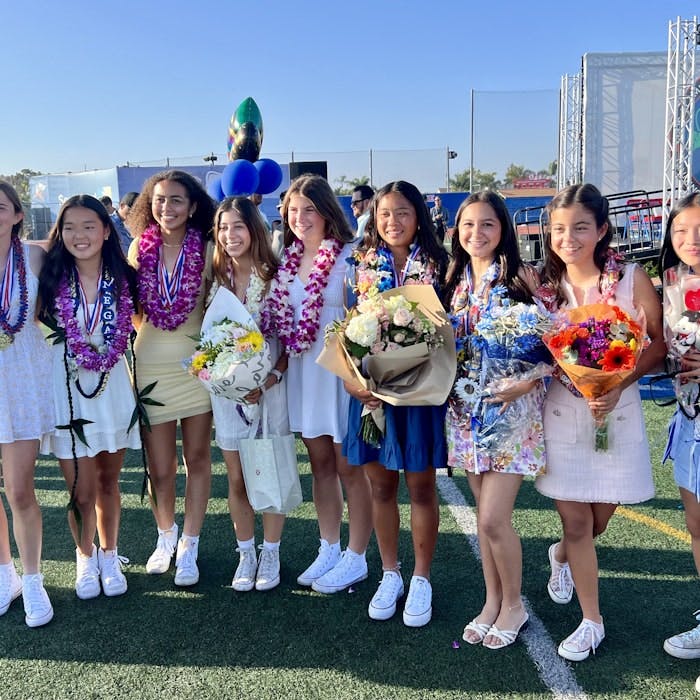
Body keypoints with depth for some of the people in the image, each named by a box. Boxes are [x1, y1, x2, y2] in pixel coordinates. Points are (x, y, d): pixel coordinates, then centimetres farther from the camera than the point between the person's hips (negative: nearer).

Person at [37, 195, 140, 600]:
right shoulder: (52, 277, -8)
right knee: (82, 491, 3)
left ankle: (110, 556, 35)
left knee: (108, 481, 14)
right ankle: (85, 557, 30)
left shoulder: (123, 278, -3)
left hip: (114, 388, 2)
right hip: (67, 388, -1)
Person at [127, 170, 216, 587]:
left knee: (197, 458, 7)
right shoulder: (140, 247, 0)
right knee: (160, 468, 7)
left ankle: (190, 547, 22)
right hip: (150, 364, 1)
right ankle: (166, 536, 33)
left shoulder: (206, 250, -5)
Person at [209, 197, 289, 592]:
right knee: (237, 480, 9)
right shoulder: (215, 278, 3)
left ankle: (270, 555, 22)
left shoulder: (274, 276, -6)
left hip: (269, 386, -3)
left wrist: (271, 378, -17)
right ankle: (246, 555, 25)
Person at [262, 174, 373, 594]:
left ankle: (356, 558, 19)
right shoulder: (288, 259, 8)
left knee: (349, 466, 4)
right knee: (320, 462, 15)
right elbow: (280, 318, 14)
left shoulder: (349, 256, -12)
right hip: (302, 370, 6)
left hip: (340, 369, -6)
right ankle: (330, 549, 29)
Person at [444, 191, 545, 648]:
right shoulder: (456, 282, 9)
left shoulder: (521, 278, -7)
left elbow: (545, 342, -9)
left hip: (512, 407, -5)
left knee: (493, 519, -6)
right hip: (467, 408, 5)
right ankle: (492, 602, 29)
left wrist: (526, 383, -24)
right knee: (484, 515, 13)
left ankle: (513, 605, 18)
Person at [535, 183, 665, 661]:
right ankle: (592, 621, 21)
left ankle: (562, 555, 46)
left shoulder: (632, 279, -7)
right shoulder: (544, 285, -1)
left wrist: (618, 385, -19)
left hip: (616, 409, -1)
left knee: (599, 520, 11)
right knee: (575, 522, 3)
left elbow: (659, 343, -6)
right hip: (562, 410, 1)